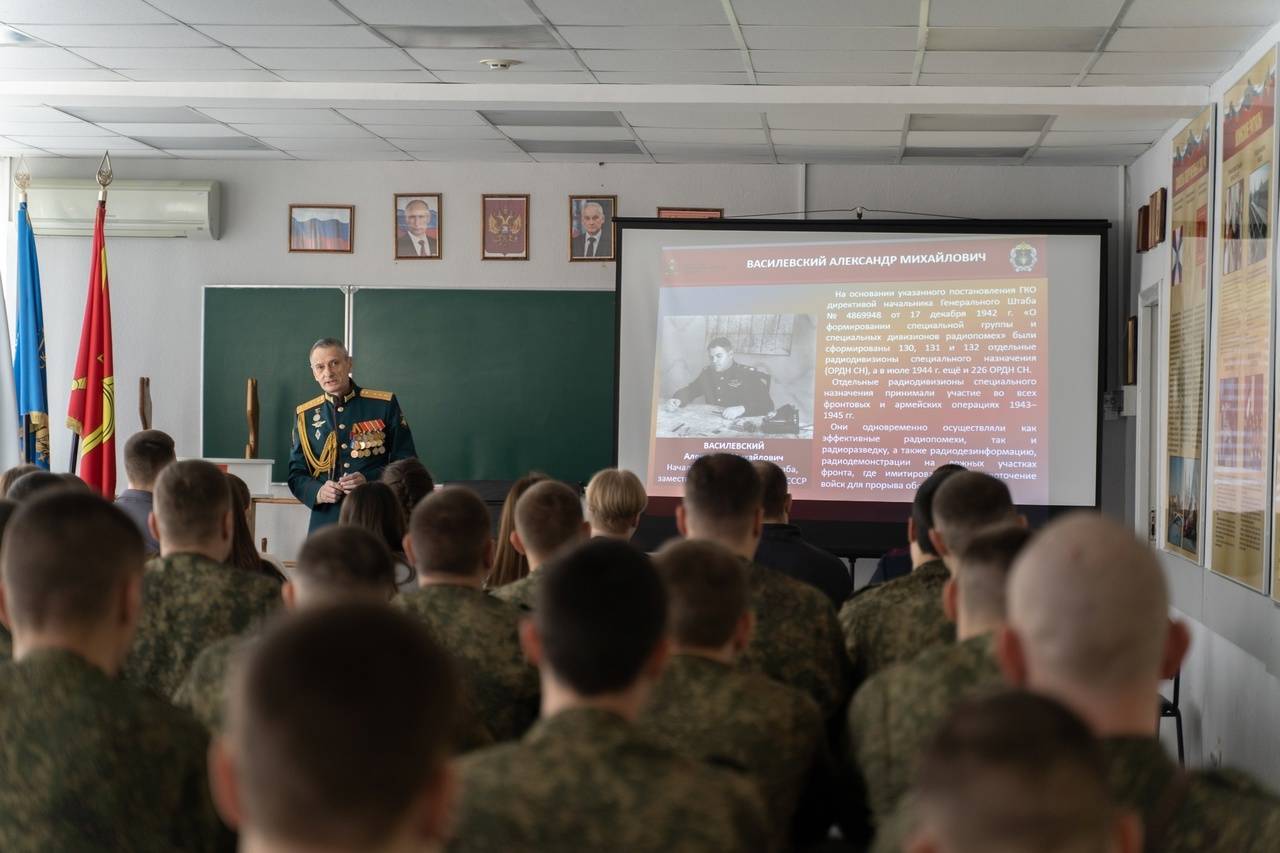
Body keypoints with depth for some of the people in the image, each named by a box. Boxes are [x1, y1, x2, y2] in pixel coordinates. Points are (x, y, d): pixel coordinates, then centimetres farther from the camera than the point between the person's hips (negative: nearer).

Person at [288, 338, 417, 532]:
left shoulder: (384, 404, 2)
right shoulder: (306, 415, 10)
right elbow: (296, 474, 12)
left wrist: (369, 480, -14)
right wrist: (318, 492, -10)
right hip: (326, 522, 2)